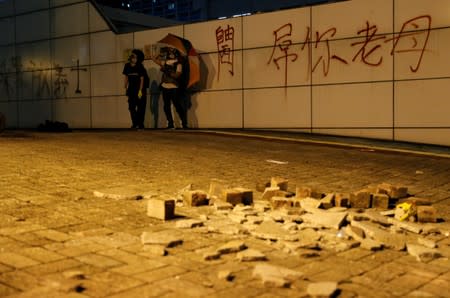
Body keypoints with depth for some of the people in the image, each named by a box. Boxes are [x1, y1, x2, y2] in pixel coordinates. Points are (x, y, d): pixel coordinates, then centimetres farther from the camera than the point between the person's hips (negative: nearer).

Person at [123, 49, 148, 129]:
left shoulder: (140, 67, -10)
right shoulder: (127, 66, 2)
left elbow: (142, 79, -12)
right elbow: (126, 77, 9)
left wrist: (140, 91, -18)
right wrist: (126, 87, 5)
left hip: (140, 89, -4)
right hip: (131, 89, 4)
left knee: (140, 108, -4)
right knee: (131, 107, 1)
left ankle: (140, 124, 0)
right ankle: (135, 123, 7)